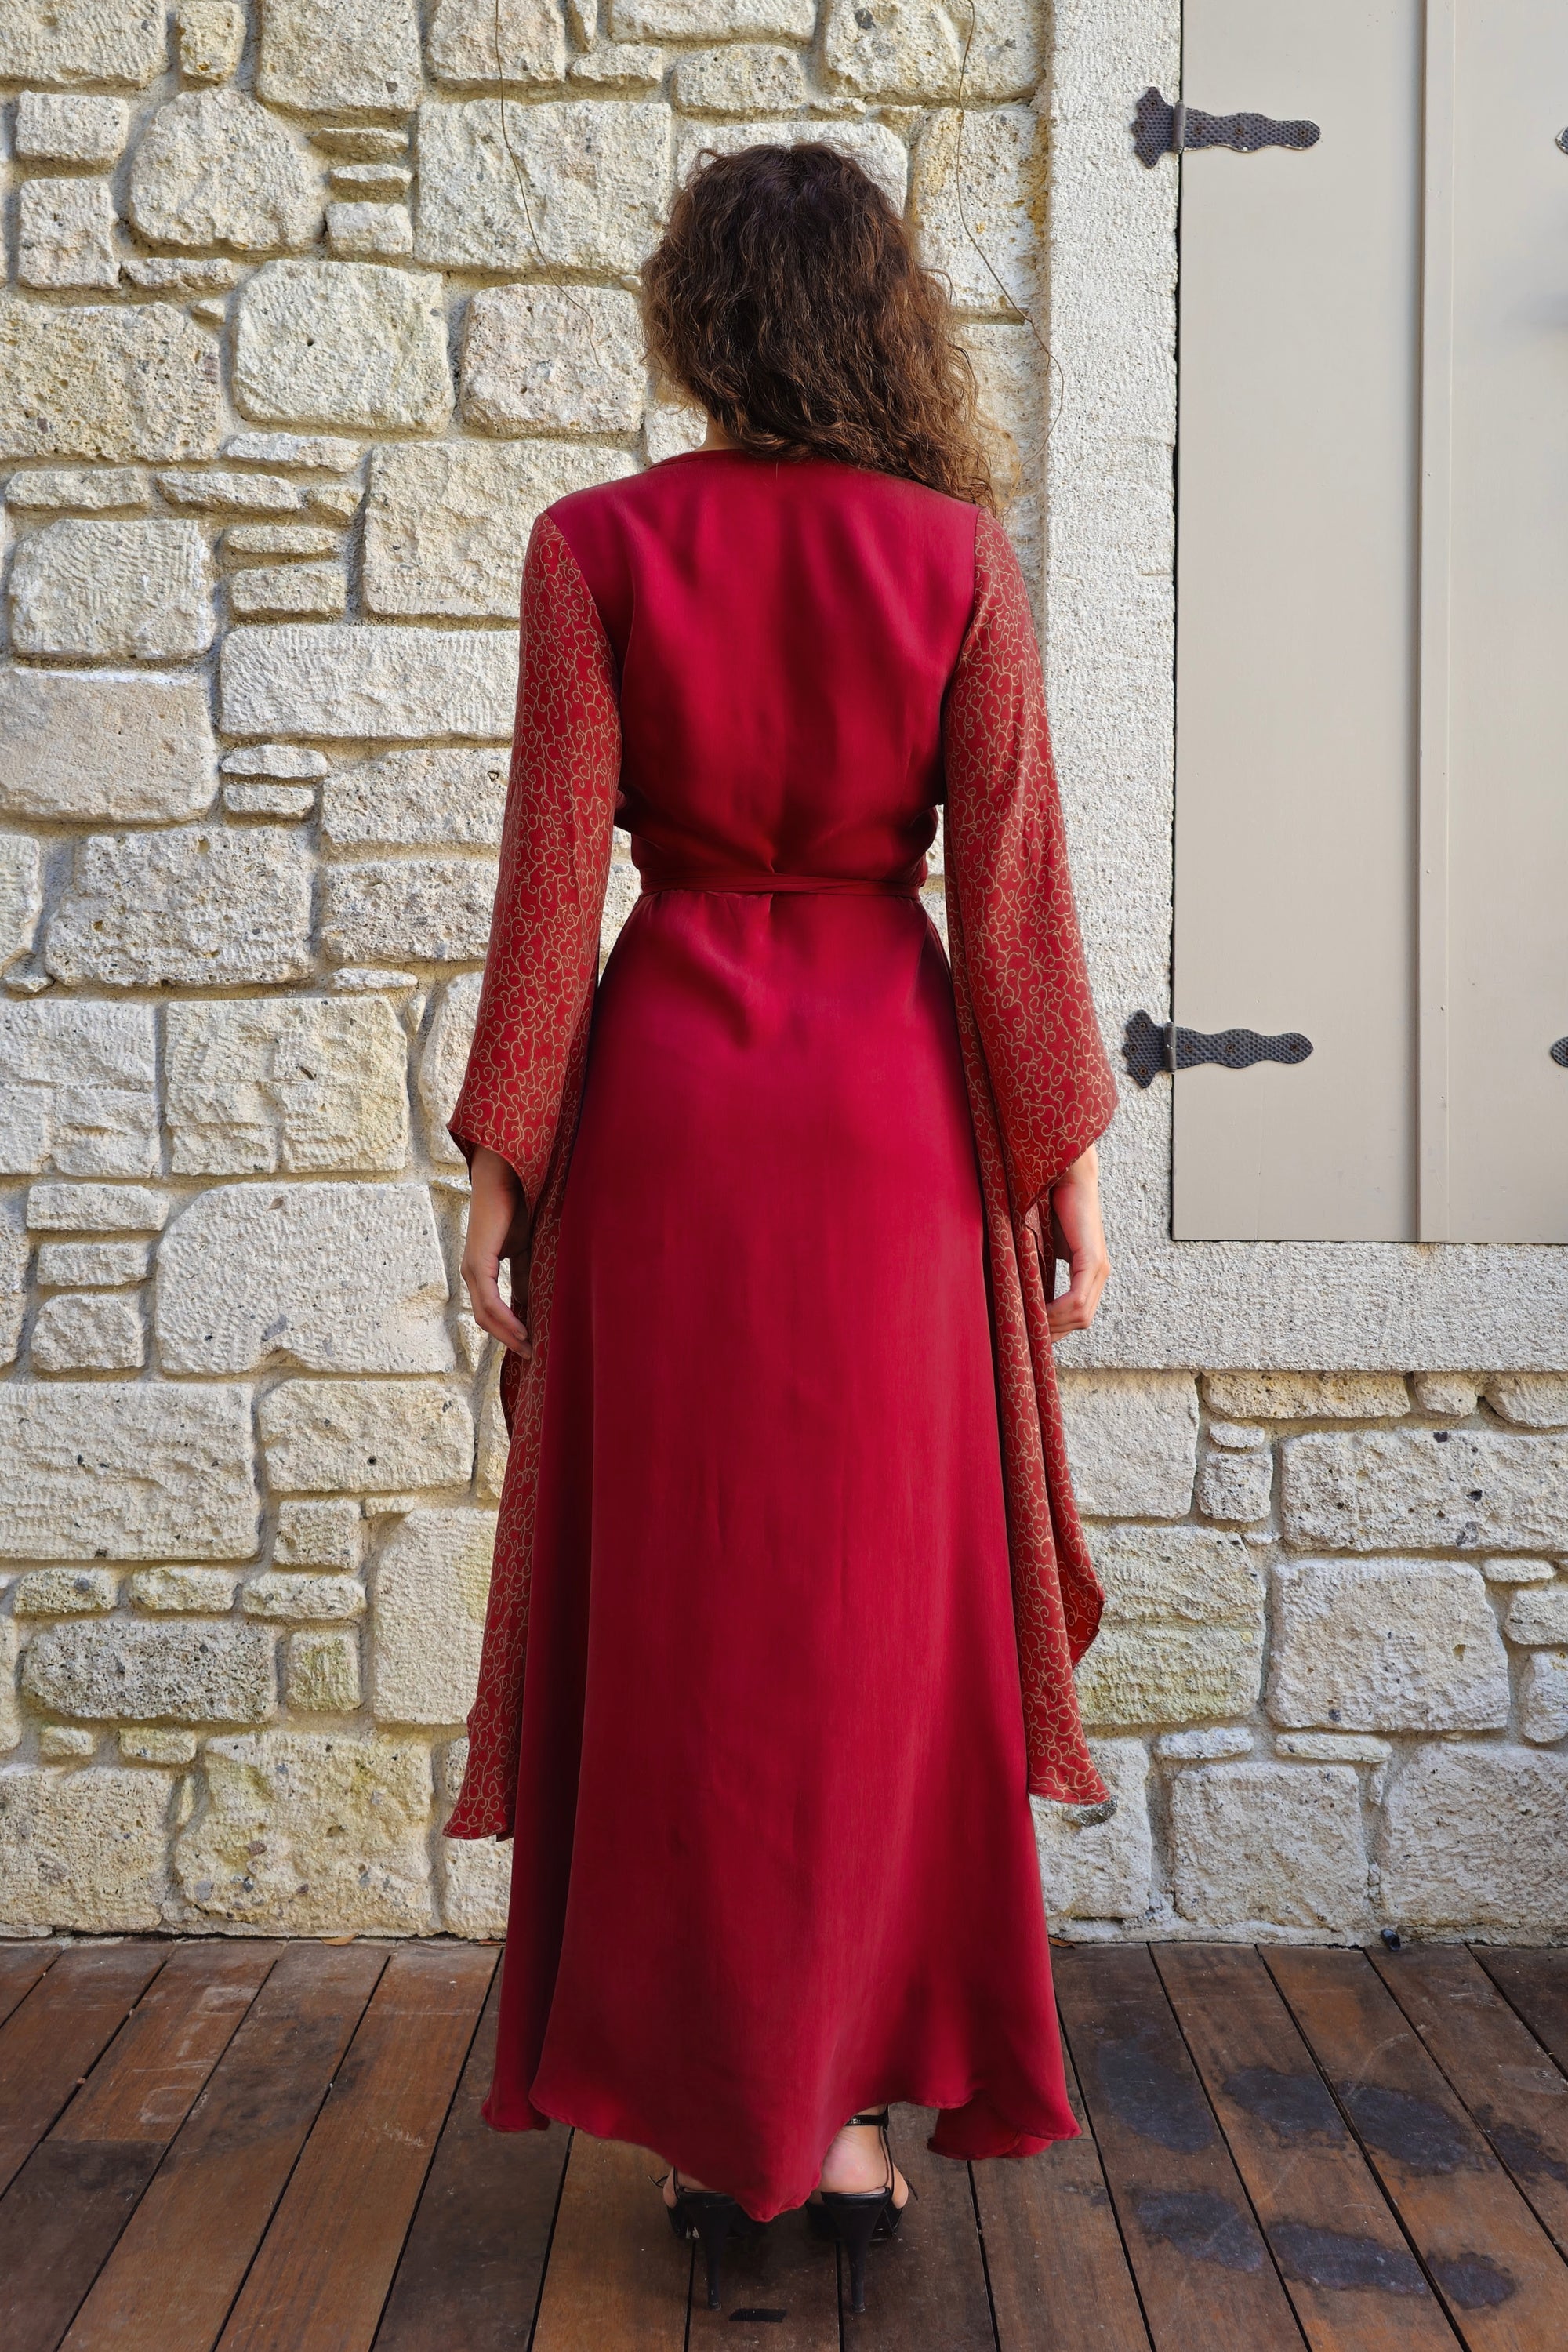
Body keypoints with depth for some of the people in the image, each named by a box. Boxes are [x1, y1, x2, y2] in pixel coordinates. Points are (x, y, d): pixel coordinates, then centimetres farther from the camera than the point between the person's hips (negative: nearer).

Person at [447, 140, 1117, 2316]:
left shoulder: (598, 547, -2)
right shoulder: (959, 555, 0)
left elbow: (554, 875, -6)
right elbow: (1010, 886, -4)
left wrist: (500, 1165, -1)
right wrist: (1066, 1166, 2)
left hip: (665, 1094, 0)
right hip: (890, 1102, 1)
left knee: (677, 1616, 10)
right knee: (884, 1613, 11)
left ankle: (709, 2126, 20)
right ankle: (849, 2115, 21)